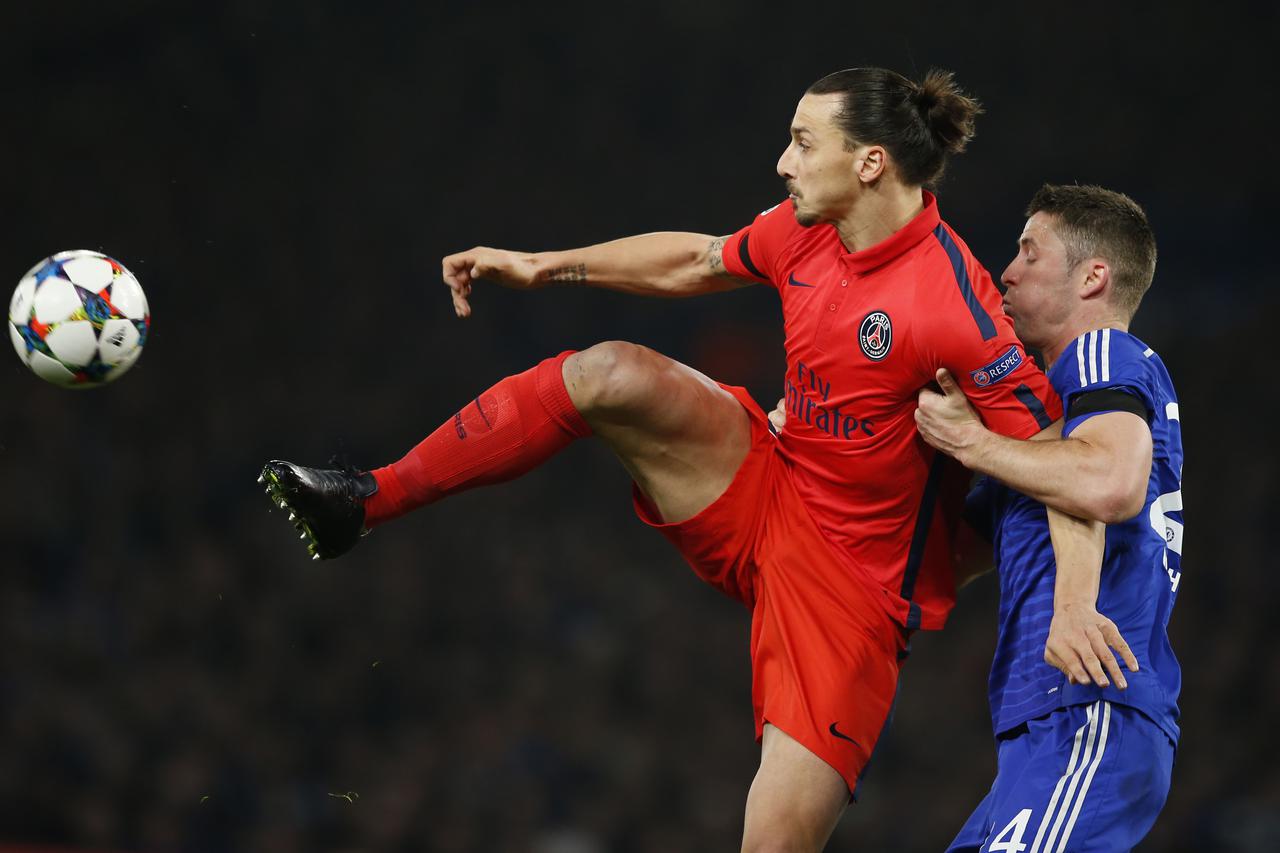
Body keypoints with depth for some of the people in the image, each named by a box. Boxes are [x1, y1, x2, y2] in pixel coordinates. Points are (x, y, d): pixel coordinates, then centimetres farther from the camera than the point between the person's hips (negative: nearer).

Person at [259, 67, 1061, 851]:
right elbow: (695, 261, 19)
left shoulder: (953, 304, -25)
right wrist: (544, 267, 22)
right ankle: (365, 500, -5)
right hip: (763, 490, 6)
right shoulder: (802, 229, -1)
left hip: (856, 586, -6)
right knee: (612, 375, -16)